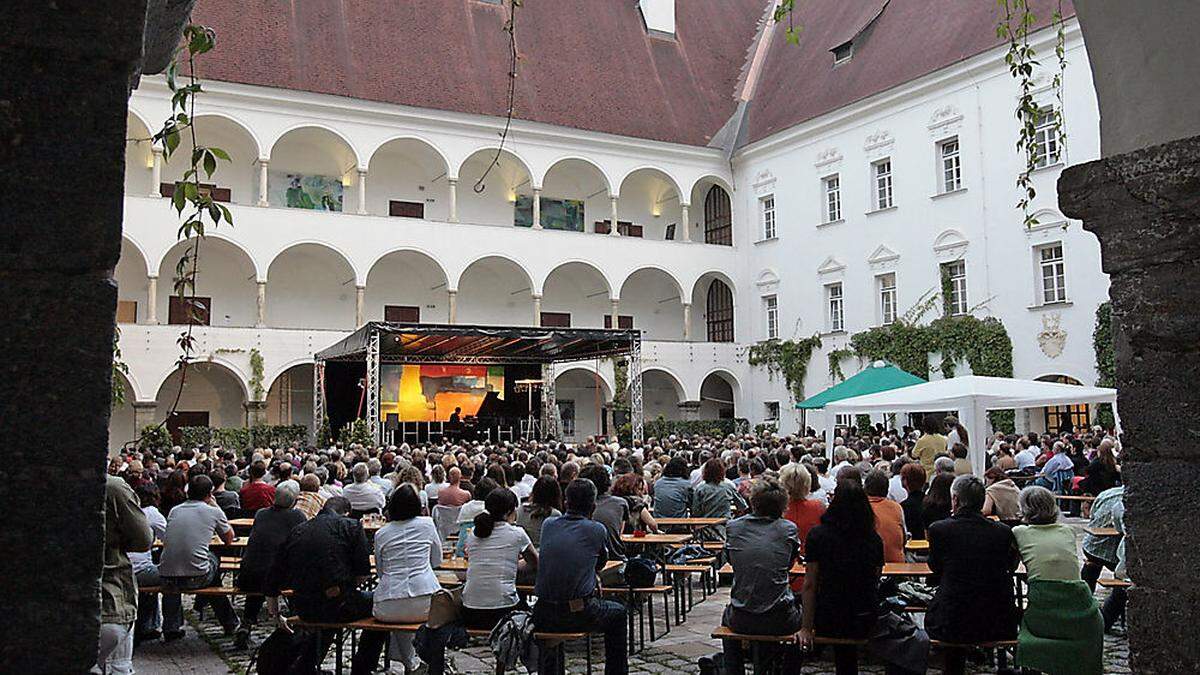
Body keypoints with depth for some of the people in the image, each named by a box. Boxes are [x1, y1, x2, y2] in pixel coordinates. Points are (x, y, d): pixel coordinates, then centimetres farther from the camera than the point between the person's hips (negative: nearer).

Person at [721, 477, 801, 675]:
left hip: (741, 621, 1)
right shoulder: (788, 529, -7)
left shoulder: (733, 527, -3)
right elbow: (789, 564, 8)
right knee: (801, 618, 35)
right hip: (779, 621, -1)